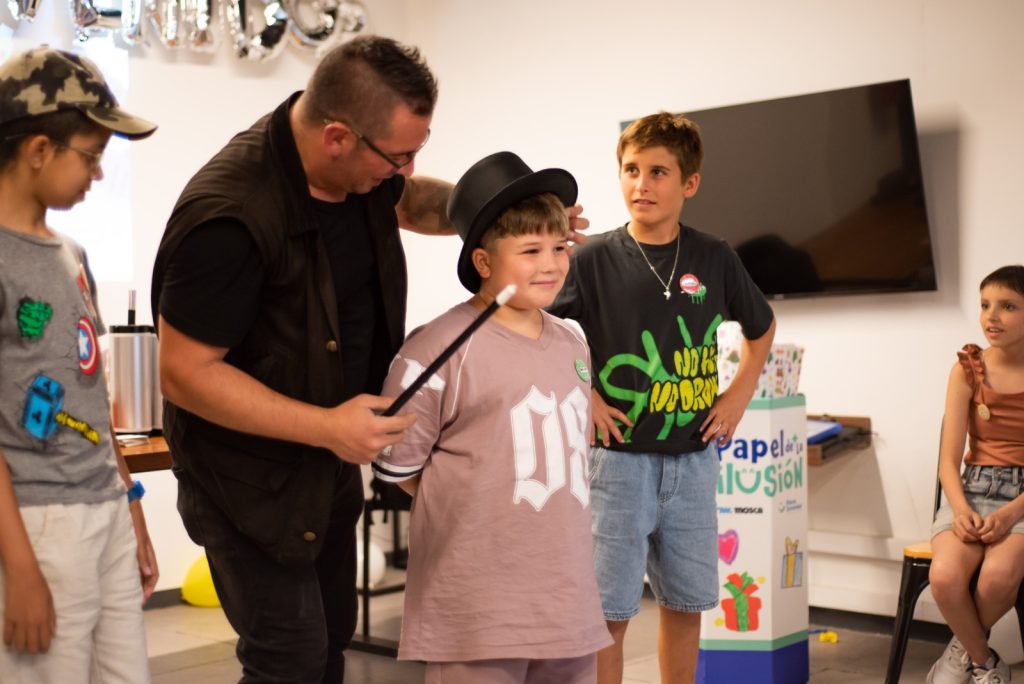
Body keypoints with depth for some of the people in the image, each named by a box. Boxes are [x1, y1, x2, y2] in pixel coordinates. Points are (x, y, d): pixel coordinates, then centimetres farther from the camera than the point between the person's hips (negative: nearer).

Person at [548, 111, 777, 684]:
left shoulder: (714, 259, 3)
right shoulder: (594, 259, -6)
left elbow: (762, 326, 21)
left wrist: (741, 392, 9)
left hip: (693, 460, 3)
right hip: (618, 458, -3)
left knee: (686, 604, 12)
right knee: (610, 612, -1)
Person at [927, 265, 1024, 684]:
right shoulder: (968, 370, 3)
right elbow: (949, 460, -1)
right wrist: (961, 510, -20)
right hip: (973, 491, 2)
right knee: (945, 576, -30)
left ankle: (964, 649, -1)